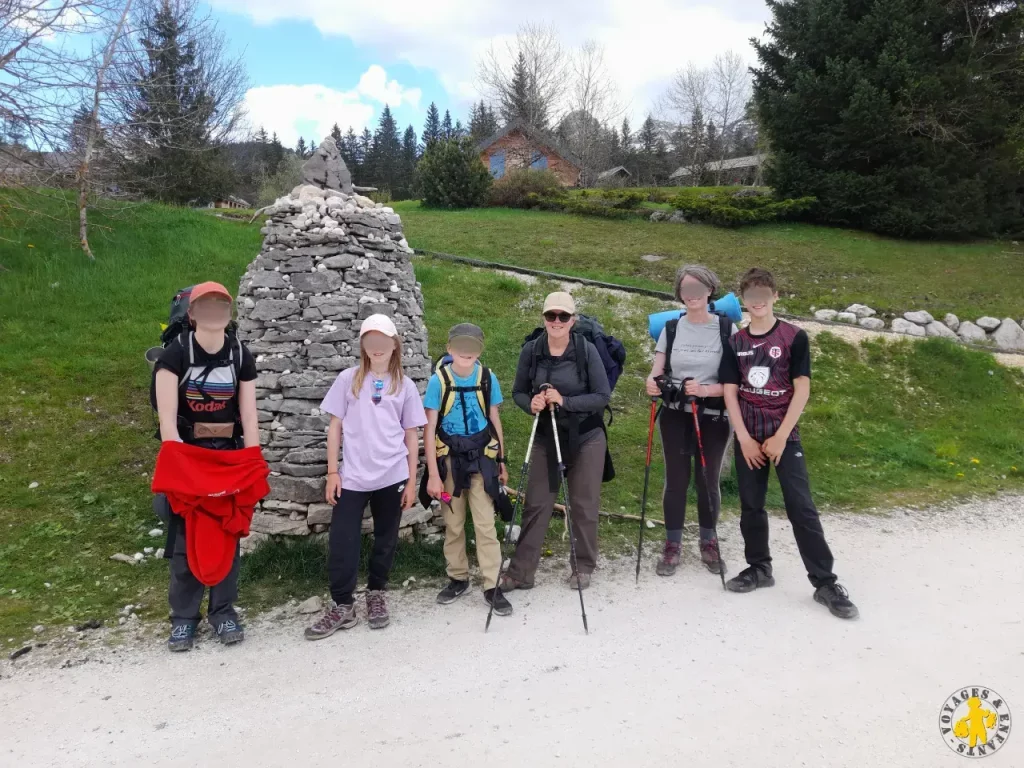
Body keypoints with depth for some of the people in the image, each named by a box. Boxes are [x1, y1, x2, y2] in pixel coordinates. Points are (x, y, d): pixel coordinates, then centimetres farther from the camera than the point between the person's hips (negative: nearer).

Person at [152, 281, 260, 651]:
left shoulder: (241, 355, -2)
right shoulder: (175, 353, -11)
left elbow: (249, 416, -3)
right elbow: (167, 419, -16)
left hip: (228, 454, 3)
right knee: (185, 535, 3)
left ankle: (223, 611, 20)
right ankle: (184, 616, 17)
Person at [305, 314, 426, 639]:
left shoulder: (404, 386, 5)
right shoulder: (349, 379, 2)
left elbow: (411, 435, 7)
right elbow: (335, 426, 4)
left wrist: (412, 480, 4)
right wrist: (332, 471, -2)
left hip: (392, 476, 1)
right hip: (353, 476, -1)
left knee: (386, 539, 12)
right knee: (342, 541, -2)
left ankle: (376, 595, 30)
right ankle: (341, 606, 11)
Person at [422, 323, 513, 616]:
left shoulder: (487, 378, -5)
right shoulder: (439, 380, -10)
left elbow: (495, 421, 6)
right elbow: (429, 429, -8)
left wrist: (501, 461, 10)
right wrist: (433, 474, -11)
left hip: (481, 458, 0)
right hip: (449, 459, 0)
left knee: (485, 524, -2)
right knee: (453, 524, 11)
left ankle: (491, 587, 6)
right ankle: (458, 578, 28)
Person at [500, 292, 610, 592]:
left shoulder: (587, 350, -14)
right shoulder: (531, 350, -7)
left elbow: (603, 395, -13)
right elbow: (518, 391, 2)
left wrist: (565, 401, -25)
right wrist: (531, 403, -21)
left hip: (586, 438, -2)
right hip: (546, 438, 2)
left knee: (584, 505, 9)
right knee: (536, 505, 5)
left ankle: (583, 568, 27)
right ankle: (520, 572, 14)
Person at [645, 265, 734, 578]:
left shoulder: (727, 329, -3)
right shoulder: (671, 328, 5)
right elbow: (656, 372, 1)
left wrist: (705, 390, -24)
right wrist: (652, 383, -22)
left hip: (714, 417, -1)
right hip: (676, 415, 2)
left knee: (708, 481, 7)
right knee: (676, 479, 5)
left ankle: (709, 543, 26)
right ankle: (672, 545, 17)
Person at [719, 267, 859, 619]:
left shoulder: (794, 337, -4)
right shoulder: (735, 343, 5)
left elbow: (802, 390, -8)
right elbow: (730, 392, 3)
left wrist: (780, 437, -11)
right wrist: (745, 439, -6)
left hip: (784, 435, -3)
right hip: (747, 436, 3)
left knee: (801, 508, -6)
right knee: (751, 505, 9)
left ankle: (825, 583, 2)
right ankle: (759, 568, 25)